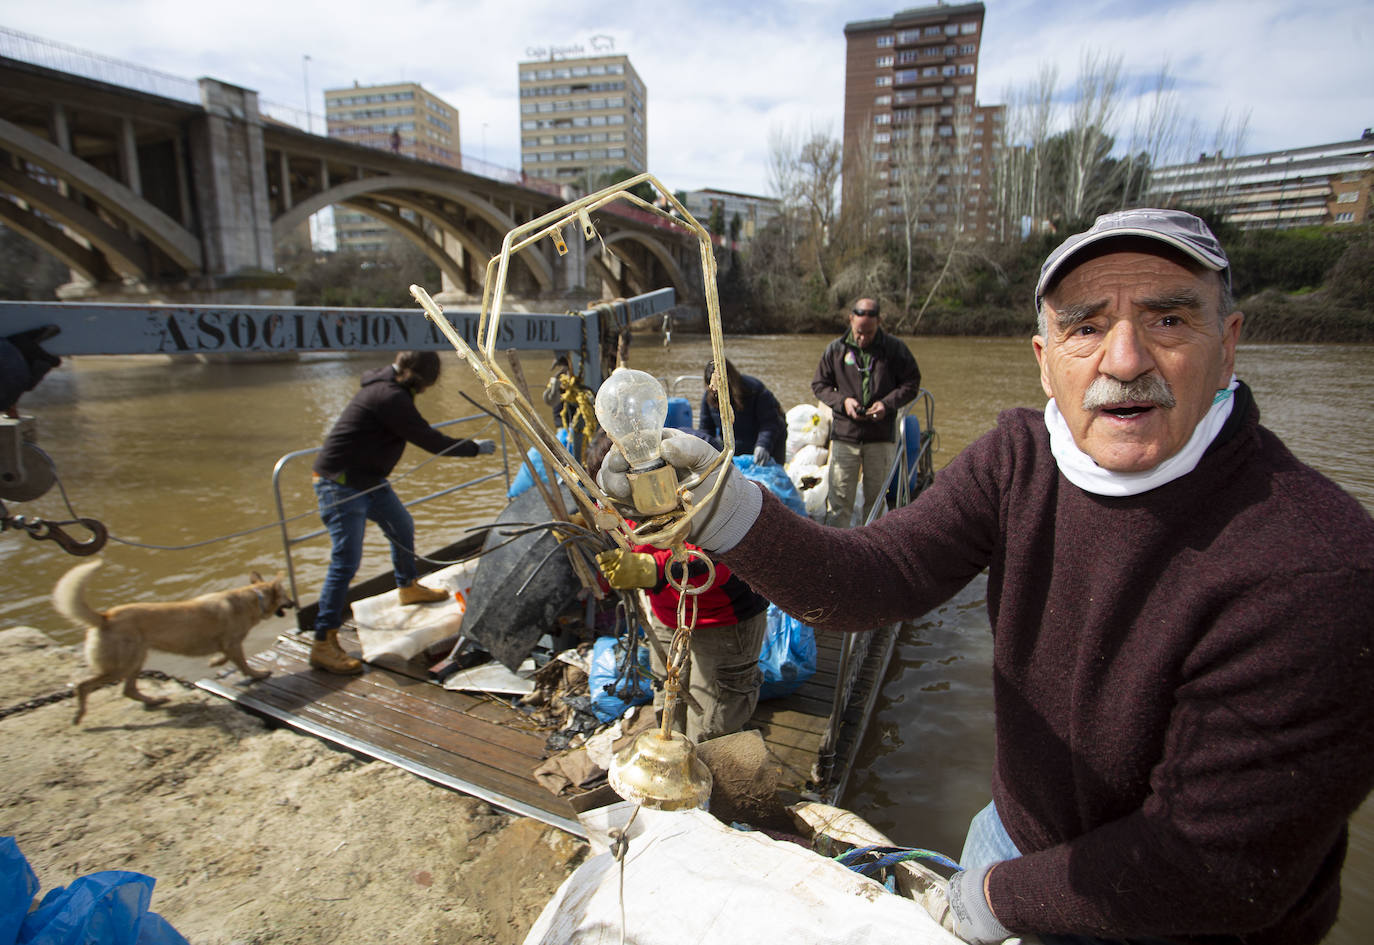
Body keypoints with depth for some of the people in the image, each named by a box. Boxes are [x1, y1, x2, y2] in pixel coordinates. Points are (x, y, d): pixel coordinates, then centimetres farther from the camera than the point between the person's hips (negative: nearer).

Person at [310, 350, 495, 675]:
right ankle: (323, 644, -2)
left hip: (370, 480, 11)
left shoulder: (386, 386, 7)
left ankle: (408, 587, 47)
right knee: (346, 561, -10)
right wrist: (476, 447, -9)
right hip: (341, 484, -11)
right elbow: (431, 441, -20)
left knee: (403, 528, 23)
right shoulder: (390, 397, -24)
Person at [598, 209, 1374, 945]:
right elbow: (875, 580, -22)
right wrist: (729, 512, -40)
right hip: (1016, 828, 5)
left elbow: (1221, 870, -25)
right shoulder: (1018, 460, -14)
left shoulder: (1311, 574, -31)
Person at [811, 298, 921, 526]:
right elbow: (819, 383, 9)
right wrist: (842, 401, -8)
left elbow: (912, 384, 6)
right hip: (844, 433, 0)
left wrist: (887, 403, -11)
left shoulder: (894, 349, 1)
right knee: (839, 496, 0)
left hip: (881, 436, 0)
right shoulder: (835, 349, 4)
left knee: (876, 497, 9)